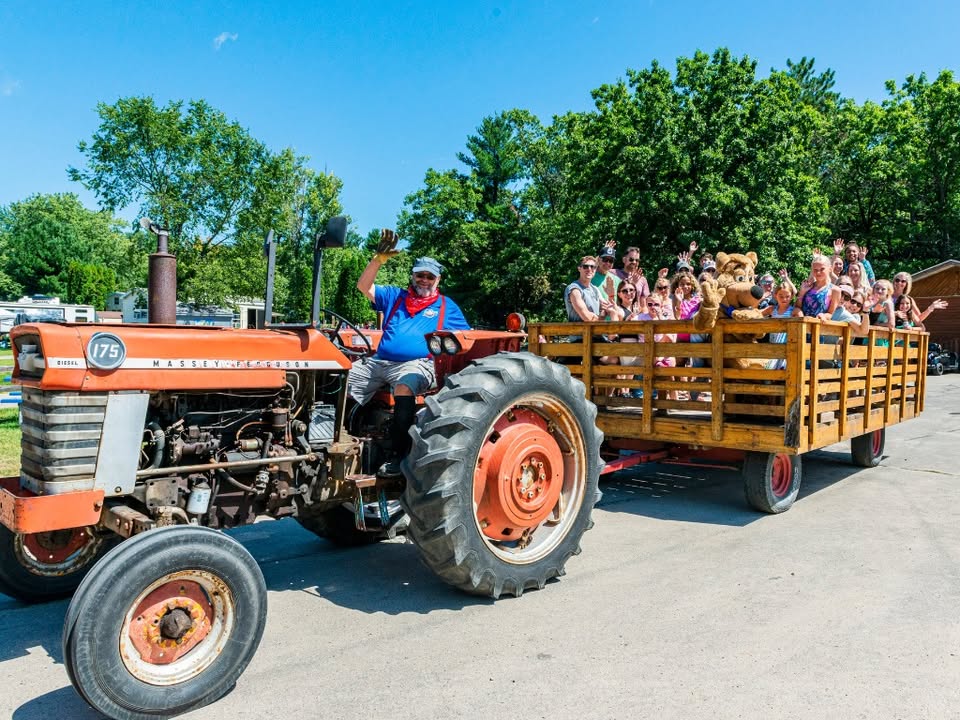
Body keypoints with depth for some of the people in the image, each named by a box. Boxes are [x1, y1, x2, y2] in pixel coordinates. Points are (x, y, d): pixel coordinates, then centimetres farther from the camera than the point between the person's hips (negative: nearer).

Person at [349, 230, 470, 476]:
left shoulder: (447, 306, 17)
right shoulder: (394, 296, 21)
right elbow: (364, 286, 8)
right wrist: (379, 258, -3)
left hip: (417, 364, -4)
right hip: (379, 360, 4)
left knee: (404, 387, -38)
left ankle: (397, 455, -34)